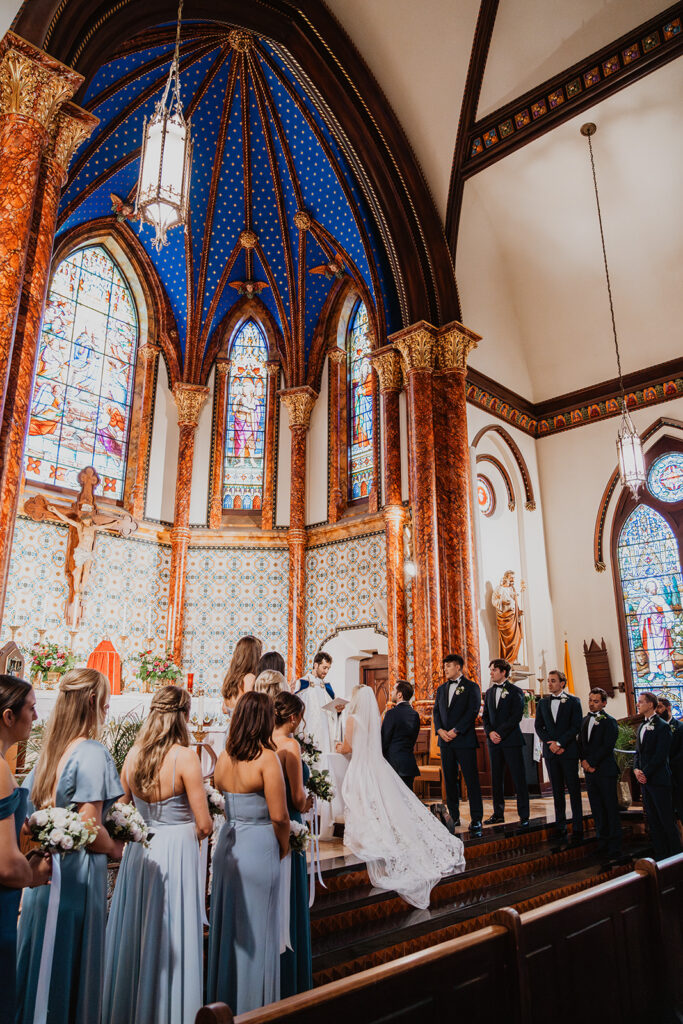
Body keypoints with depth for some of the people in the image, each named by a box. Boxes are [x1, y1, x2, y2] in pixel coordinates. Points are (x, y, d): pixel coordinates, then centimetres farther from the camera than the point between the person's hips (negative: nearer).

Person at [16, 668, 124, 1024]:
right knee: (71, 965, 8)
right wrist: (115, 849, -5)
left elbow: (25, 806, 12)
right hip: (77, 874, -8)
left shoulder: (49, 751, 5)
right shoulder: (92, 754, -20)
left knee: (39, 961, 20)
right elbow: (90, 828, -22)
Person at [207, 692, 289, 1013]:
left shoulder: (223, 758, 1)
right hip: (258, 848, -6)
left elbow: (222, 804, 6)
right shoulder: (266, 758, -18)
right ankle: (252, 1005, 24)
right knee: (255, 930, 10)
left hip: (227, 844, 6)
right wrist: (284, 846, 0)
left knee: (226, 924, 20)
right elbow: (279, 817, -17)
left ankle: (221, 998, 36)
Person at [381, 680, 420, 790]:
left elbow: (384, 740, -11)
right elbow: (413, 740, 13)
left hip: (394, 764, -7)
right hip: (409, 764, 7)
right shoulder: (415, 714, 8)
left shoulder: (392, 713, -13)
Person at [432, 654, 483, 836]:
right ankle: (454, 817, 18)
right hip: (445, 740, 5)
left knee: (471, 780, -4)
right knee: (450, 780, 9)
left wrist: (456, 731, -15)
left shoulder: (471, 687, -1)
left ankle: (476, 819, 1)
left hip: (464, 740, -5)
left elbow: (473, 712, -9)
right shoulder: (441, 689, 16)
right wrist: (439, 730, -5)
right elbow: (436, 711, 13)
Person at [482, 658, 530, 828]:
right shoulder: (489, 692, 14)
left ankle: (524, 816, 5)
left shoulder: (515, 691, -3)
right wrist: (490, 732, -4)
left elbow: (516, 716, -10)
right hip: (494, 740, 5)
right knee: (496, 779, 8)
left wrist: (500, 733, -13)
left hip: (511, 740, -5)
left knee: (519, 779, -2)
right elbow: (485, 716, 14)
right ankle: (498, 814, 17)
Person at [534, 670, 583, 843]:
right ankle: (560, 827, 14)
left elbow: (576, 726, -7)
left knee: (573, 790, 0)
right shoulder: (543, 702, 11)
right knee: (557, 790, 8)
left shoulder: (573, 701, -1)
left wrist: (560, 743, -13)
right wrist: (550, 743, -6)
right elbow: (539, 726, 9)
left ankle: (577, 829, 6)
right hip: (550, 751, 4)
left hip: (568, 751, -3)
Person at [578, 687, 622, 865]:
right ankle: (602, 845, 17)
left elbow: (607, 746, -13)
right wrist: (583, 761, -1)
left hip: (605, 770, -6)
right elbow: (581, 743, 15)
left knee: (611, 809, -1)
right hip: (589, 770, 6)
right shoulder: (585, 721, 15)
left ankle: (614, 849, 4)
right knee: (597, 810, 9)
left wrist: (591, 763, -13)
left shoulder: (610, 722, -6)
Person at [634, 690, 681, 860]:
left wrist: (645, 773, -15)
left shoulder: (662, 726, -11)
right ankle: (660, 854, 20)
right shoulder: (641, 727, 15)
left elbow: (660, 755, -16)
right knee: (652, 819, 12)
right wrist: (636, 769, 0)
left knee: (666, 820, -1)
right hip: (644, 779, 8)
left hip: (659, 779, -8)